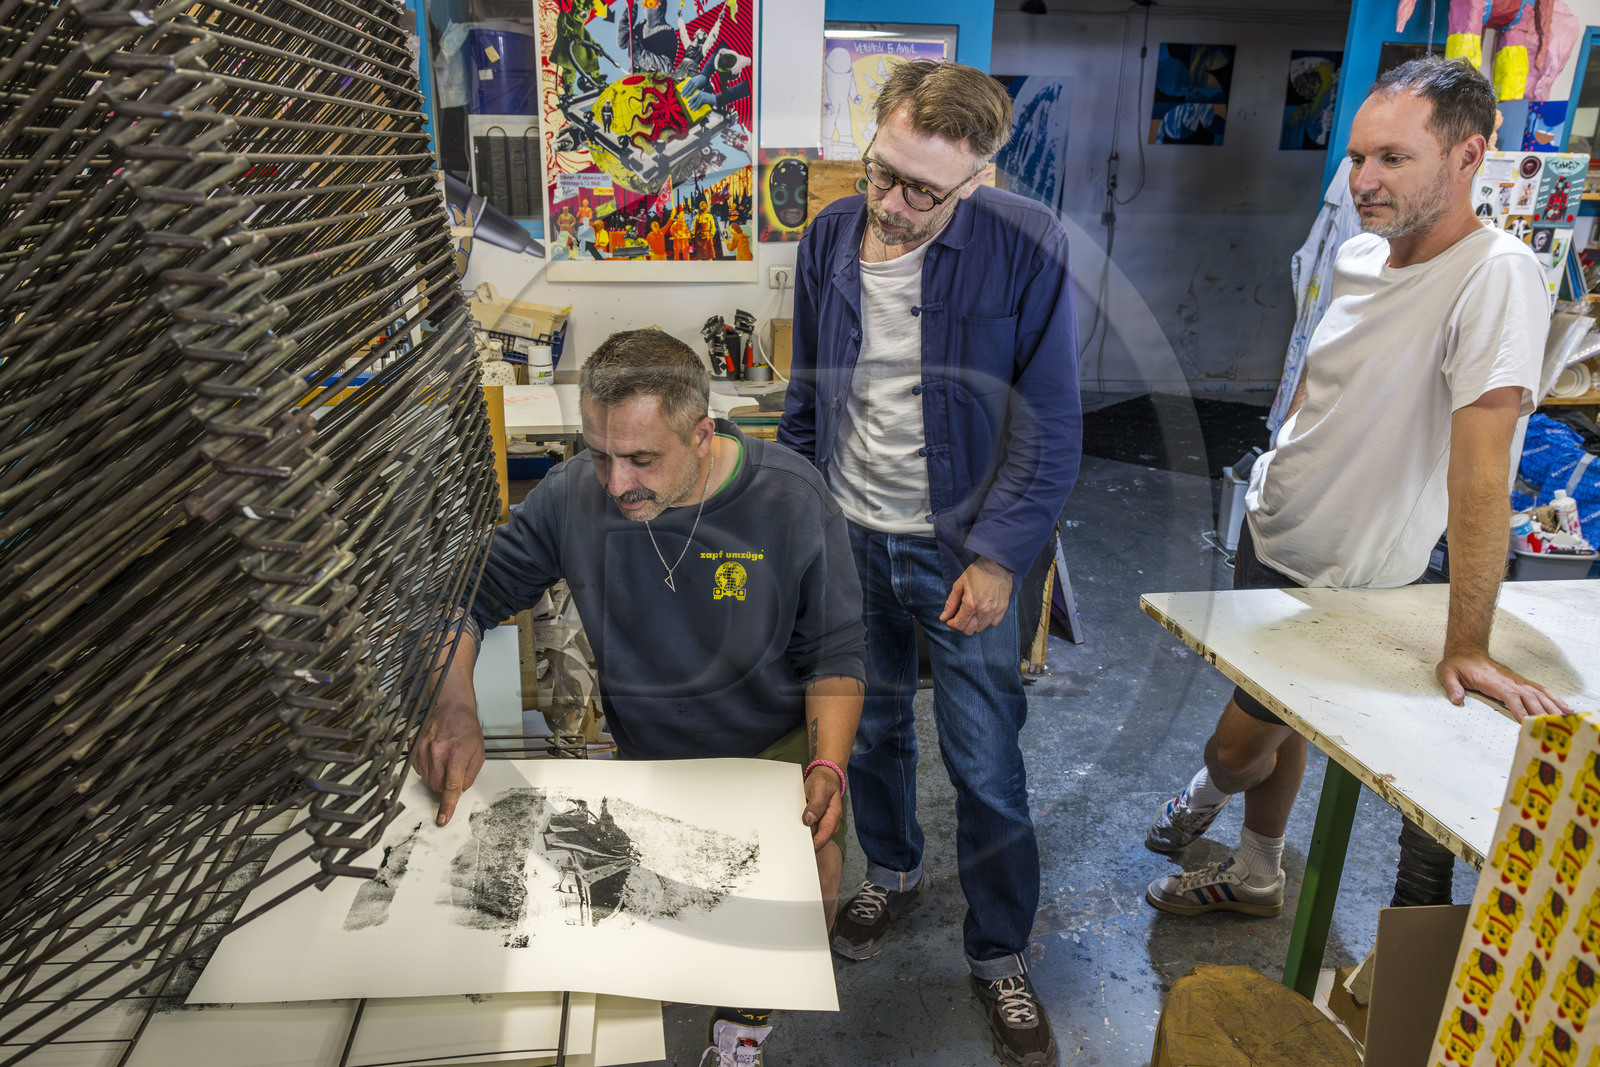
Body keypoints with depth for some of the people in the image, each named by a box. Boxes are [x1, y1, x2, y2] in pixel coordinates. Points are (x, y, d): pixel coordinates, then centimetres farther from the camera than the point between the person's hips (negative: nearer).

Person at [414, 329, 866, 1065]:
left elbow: (833, 653, -5)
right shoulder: (572, 496, -11)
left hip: (778, 743, -1)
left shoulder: (792, 501, -15)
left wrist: (827, 766, -20)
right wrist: (452, 706, -16)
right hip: (646, 757, 2)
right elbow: (464, 595, 1)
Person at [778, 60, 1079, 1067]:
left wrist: (999, 556, -16)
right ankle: (895, 873, 47)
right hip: (848, 538, 4)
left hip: (961, 549, -3)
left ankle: (1001, 954, 29)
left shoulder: (1028, 247, -14)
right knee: (868, 731, 19)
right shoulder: (830, 237, 0)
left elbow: (1051, 424, -11)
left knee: (988, 767, 6)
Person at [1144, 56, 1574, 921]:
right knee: (1279, 719, 21)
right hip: (1271, 531, 7)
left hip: (1351, 579, -6)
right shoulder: (1357, 256, -1)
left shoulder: (1496, 276, -26)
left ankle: (1209, 790, 42)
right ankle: (1256, 877, 43)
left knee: (1240, 741, 6)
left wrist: (1467, 644, -35)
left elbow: (1481, 463, -33)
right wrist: (1279, 475, 14)